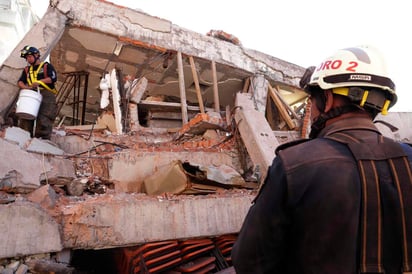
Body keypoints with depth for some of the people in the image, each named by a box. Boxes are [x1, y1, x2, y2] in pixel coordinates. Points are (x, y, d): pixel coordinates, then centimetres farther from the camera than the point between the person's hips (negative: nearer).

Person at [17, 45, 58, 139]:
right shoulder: (27, 69, 24)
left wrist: (39, 82, -14)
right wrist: (25, 87, -8)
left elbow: (53, 78, -6)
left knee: (43, 119, -15)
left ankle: (44, 138, -15)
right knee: (25, 117, -3)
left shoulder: (46, 66, 8)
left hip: (46, 95, -5)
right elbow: (20, 81, 15)